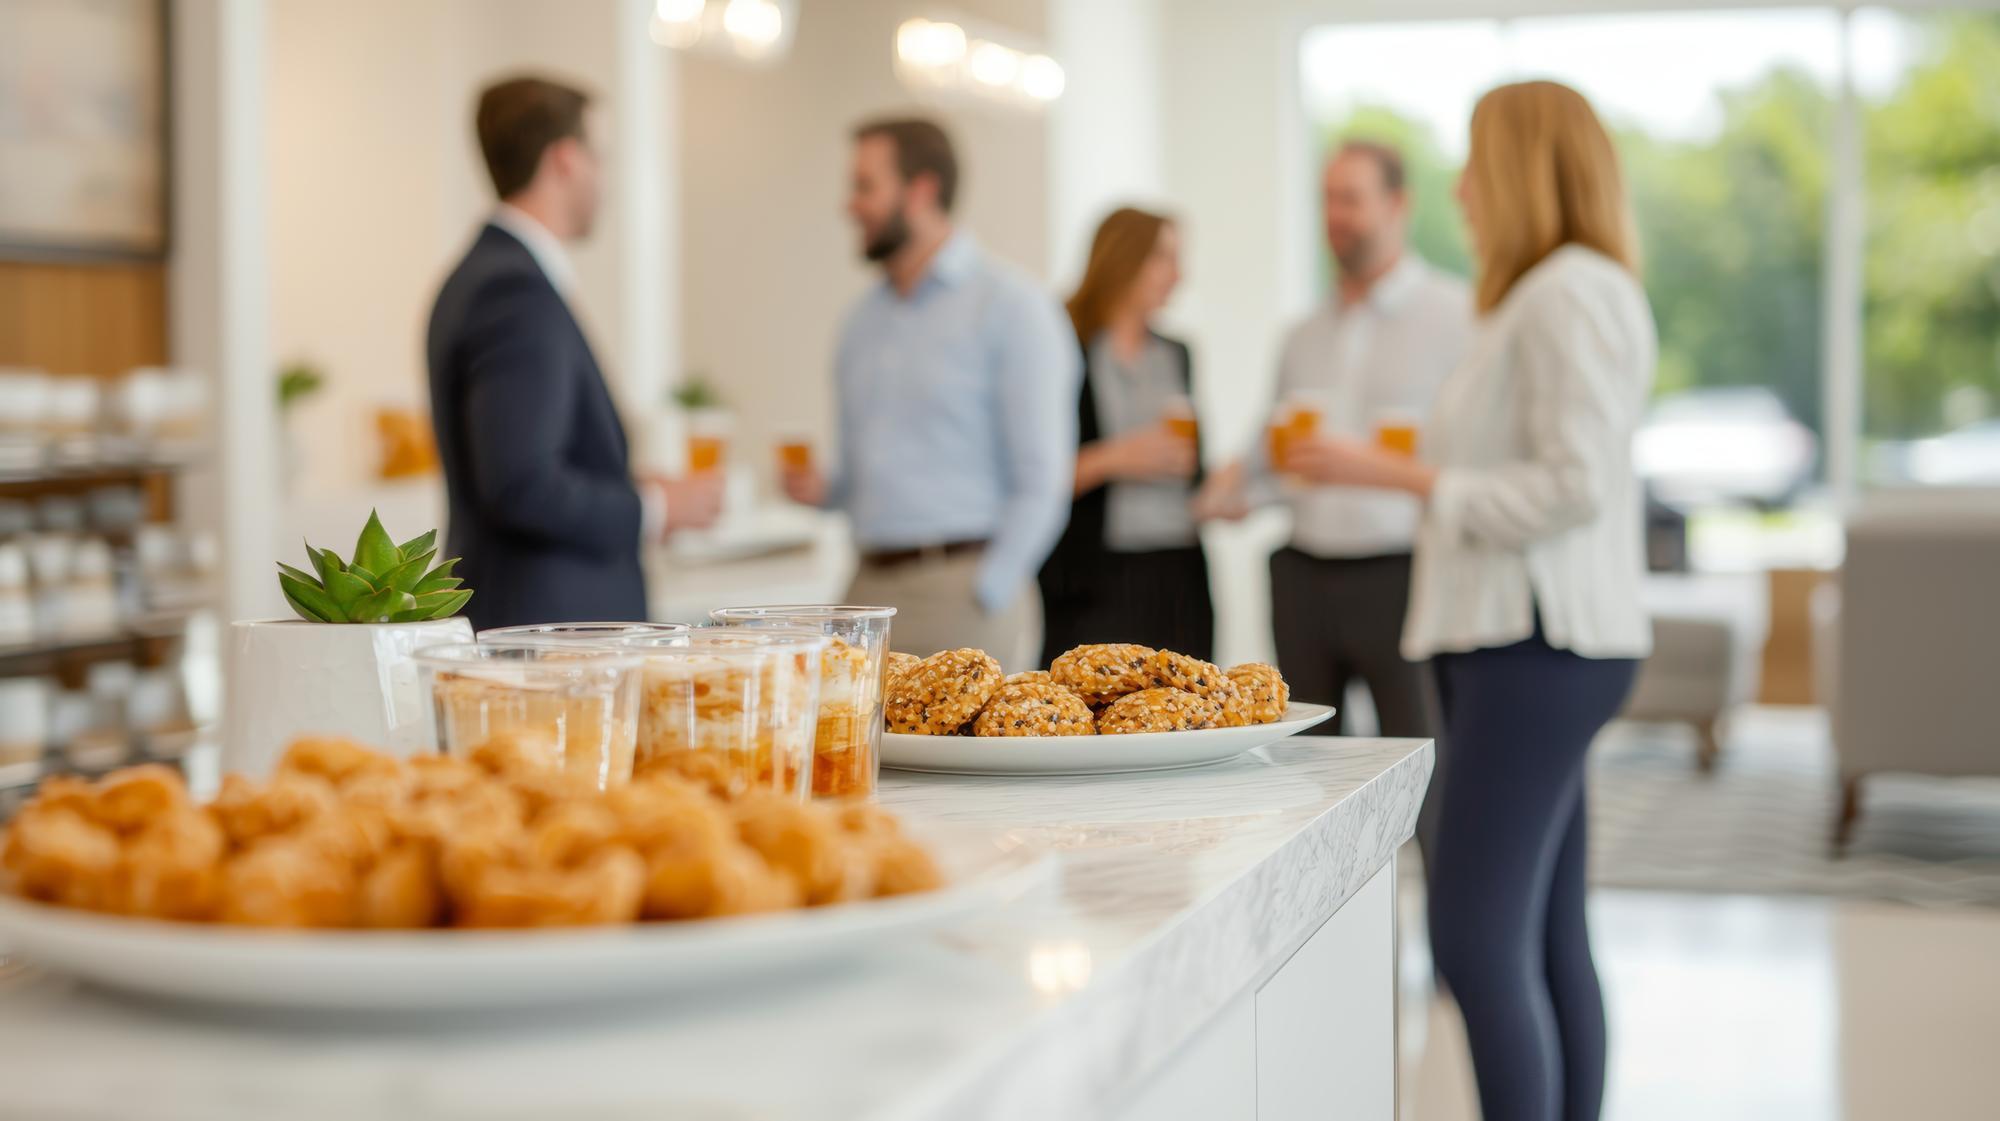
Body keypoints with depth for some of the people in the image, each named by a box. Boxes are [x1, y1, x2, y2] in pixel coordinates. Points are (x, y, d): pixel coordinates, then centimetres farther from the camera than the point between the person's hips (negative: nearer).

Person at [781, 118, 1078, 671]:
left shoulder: (1010, 304, -4)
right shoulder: (865, 319, 17)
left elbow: (1040, 478, -9)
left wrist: (984, 596, -14)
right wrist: (824, 489, 4)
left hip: (966, 596, -6)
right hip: (870, 587, 6)